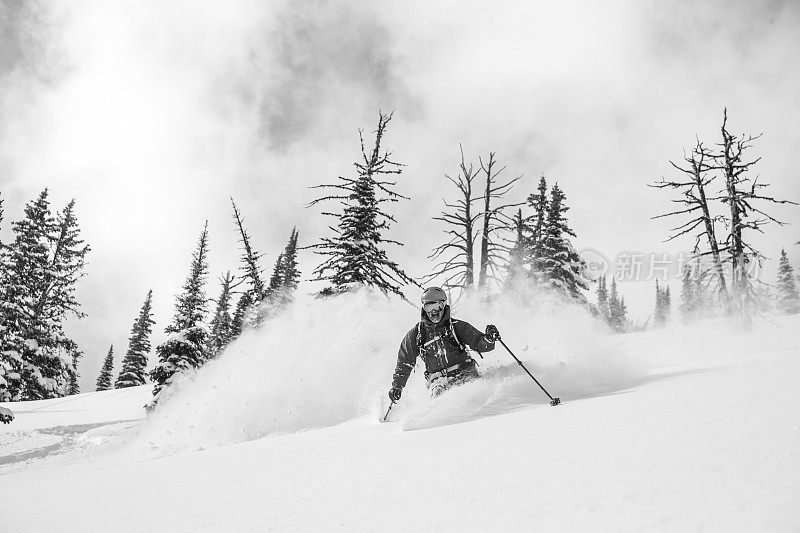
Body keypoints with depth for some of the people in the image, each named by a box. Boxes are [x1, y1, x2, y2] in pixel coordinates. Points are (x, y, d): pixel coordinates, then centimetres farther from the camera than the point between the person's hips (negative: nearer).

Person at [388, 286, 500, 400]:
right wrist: (397, 386, 13)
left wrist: (488, 338, -16)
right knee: (438, 393, -31)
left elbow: (480, 344, 6)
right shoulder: (415, 335, 12)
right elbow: (404, 363, 20)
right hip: (438, 380, 0)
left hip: (464, 373, 0)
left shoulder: (457, 326, 9)